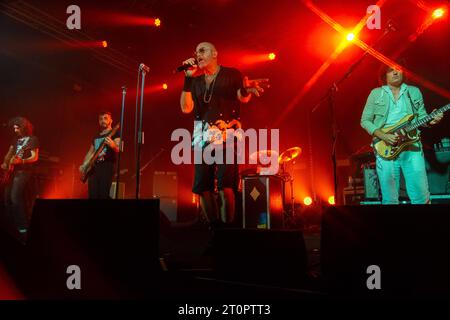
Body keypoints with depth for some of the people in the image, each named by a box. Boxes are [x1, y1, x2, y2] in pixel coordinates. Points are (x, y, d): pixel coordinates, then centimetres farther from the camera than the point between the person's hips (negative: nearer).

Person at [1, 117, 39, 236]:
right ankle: (11, 223, 22)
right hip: (12, 170, 8)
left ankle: (23, 226, -10)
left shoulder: (32, 139, -6)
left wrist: (20, 161, -26)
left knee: (15, 197, -17)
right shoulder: (16, 139, 16)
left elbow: (35, 157, -13)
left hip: (23, 171, -8)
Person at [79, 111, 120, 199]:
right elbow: (90, 152, 27)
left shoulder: (115, 134, 2)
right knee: (92, 195, -1)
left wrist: (113, 145, -38)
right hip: (93, 168, 6)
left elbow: (118, 150, -14)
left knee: (103, 195, -15)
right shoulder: (96, 137, 23)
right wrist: (83, 165, 11)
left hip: (107, 167, -6)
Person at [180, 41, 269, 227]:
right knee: (201, 187, -2)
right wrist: (188, 78, 0)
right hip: (203, 136, 4)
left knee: (225, 185, -14)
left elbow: (243, 98, -5)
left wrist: (246, 89, -27)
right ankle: (214, 226, 14)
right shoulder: (196, 81, 16)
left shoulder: (231, 74, 8)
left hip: (227, 134, -4)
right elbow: (186, 108, 4)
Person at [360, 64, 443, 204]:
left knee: (421, 197, -2)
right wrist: (383, 136, -11)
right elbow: (365, 120, 3)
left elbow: (422, 116, 17)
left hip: (412, 146, 2)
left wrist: (431, 120, -7)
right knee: (390, 199, 1)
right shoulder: (376, 93, 6)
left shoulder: (414, 91, 14)